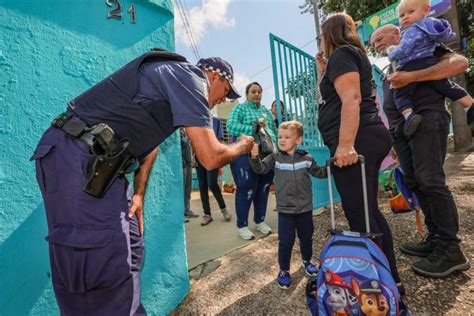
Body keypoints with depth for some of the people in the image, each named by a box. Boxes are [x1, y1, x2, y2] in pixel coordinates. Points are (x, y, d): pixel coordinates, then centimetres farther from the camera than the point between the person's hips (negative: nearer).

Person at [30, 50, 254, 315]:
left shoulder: (174, 78, 19)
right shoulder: (189, 76, -12)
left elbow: (149, 141, 19)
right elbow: (211, 157, -21)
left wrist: (138, 195, 11)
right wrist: (242, 147, 2)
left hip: (97, 161, 10)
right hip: (76, 157, -10)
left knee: (128, 250, 13)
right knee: (107, 269, -7)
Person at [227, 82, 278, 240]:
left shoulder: (266, 111, 20)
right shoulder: (240, 108, 2)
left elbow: (274, 131, 19)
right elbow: (231, 126, -14)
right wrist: (254, 129, -19)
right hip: (246, 155, -6)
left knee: (263, 189, 12)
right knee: (246, 190, -1)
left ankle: (260, 221, 29)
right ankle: (242, 225, 15)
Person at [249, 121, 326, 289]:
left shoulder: (306, 158, -1)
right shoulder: (275, 158, -4)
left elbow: (320, 173, 9)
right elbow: (260, 169, -15)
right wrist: (254, 157, -33)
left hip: (305, 208, 2)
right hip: (285, 209, -2)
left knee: (306, 238, 20)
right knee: (285, 241, 4)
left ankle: (307, 261, 47)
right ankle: (284, 270, 26)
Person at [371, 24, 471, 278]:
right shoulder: (390, 70, 27)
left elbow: (460, 62, -8)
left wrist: (412, 76, -18)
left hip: (427, 119, -7)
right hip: (400, 128, 7)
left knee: (430, 181, -12)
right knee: (414, 183, 4)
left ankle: (451, 250, -3)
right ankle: (435, 238, 13)